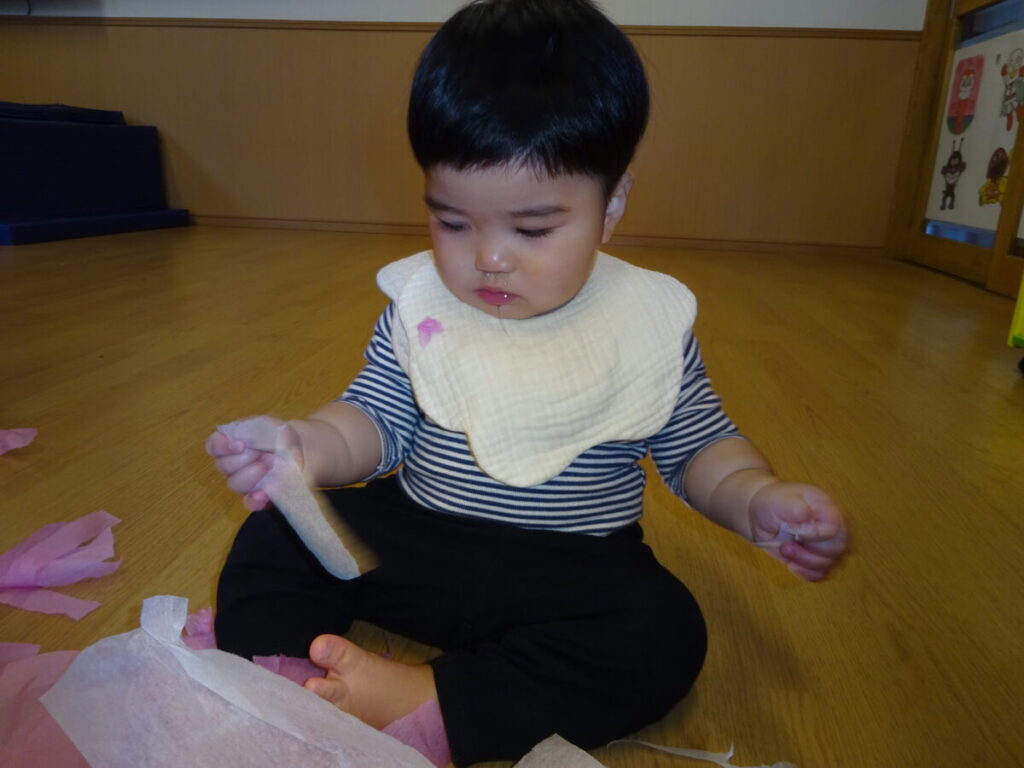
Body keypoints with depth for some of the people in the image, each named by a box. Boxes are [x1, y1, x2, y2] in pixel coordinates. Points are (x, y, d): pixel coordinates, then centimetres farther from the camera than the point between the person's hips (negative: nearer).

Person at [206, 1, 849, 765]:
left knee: (665, 635, -28)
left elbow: (699, 447, 1)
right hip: (410, 537, 2)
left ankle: (422, 702, -26)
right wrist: (307, 448, -22)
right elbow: (374, 422, -1)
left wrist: (757, 500, -19)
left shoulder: (652, 322, -8)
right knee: (274, 539, -8)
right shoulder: (419, 303, -5)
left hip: (573, 572, -1)